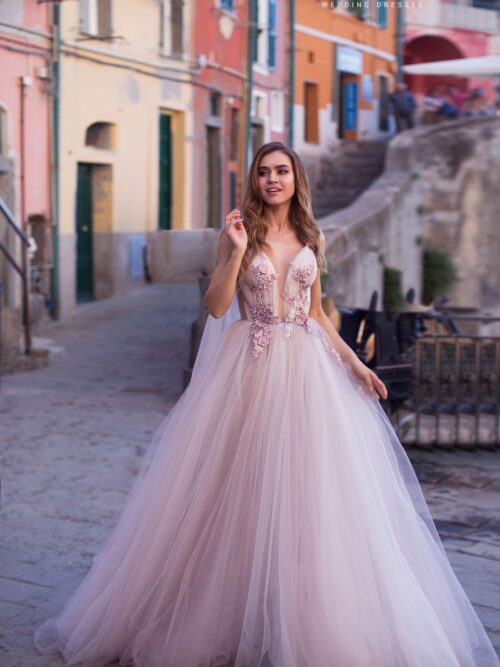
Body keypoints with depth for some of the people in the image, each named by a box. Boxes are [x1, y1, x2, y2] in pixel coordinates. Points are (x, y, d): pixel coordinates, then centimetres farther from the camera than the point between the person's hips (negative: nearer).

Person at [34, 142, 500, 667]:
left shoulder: (310, 238, 10)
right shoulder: (240, 232, -1)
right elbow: (216, 306, -8)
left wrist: (355, 363, 9)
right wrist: (238, 251, -18)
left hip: (306, 370, 3)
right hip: (250, 371, -3)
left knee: (307, 494, 2)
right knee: (241, 491, 2)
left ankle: (303, 623, 15)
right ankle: (230, 616, 17)